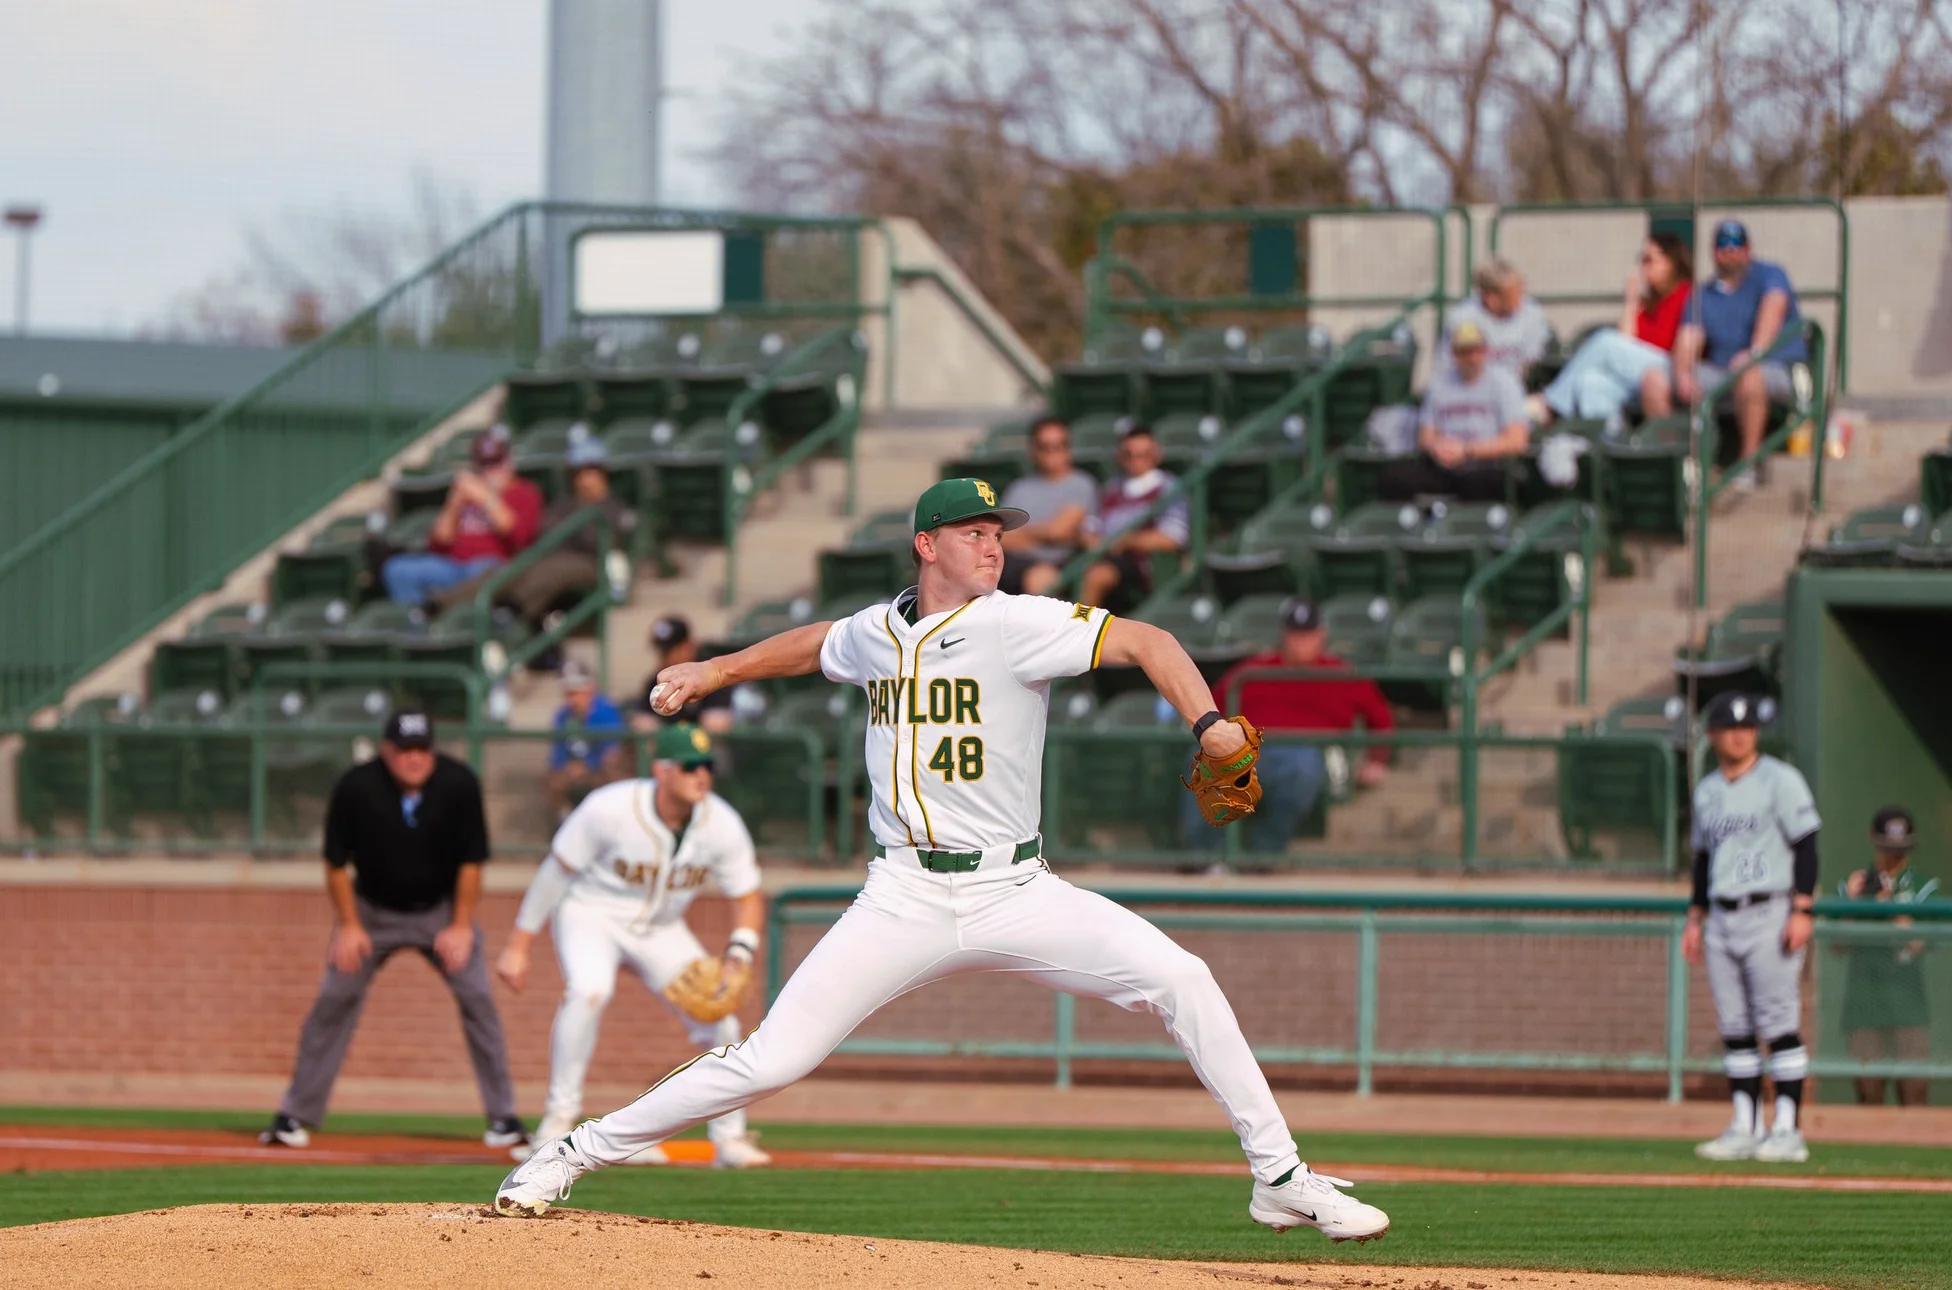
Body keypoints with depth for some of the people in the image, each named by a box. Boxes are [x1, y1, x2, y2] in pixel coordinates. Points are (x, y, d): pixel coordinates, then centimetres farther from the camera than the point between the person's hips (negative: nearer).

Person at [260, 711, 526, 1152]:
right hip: (372, 910, 0)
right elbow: (336, 862, -9)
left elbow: (471, 861, -9)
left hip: (441, 911, 0)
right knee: (334, 1000, -8)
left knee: (477, 996, -10)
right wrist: (349, 927, -11)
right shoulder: (356, 788, -21)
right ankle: (294, 1116, 1)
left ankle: (503, 1117, -2)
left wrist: (461, 926, -12)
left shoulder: (458, 785, -19)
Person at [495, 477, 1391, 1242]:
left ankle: (1279, 1178, -8)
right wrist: (718, 671, 28)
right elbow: (814, 646, 32)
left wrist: (1208, 723, -30)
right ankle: (578, 1153, 7)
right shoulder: (875, 632, 7)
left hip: (1014, 892, -1)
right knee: (771, 1060, -8)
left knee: (1178, 980, -18)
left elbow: (1144, 643, -15)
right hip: (905, 900, 1)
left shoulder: (1016, 625, -5)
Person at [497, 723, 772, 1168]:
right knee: (588, 991, -33)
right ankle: (559, 1118, -21)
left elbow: (747, 897, -4)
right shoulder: (609, 810, -27)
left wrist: (738, 958, -21)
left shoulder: (722, 826, -16)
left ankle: (730, 1139, 15)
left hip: (661, 929, 5)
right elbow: (556, 871, -16)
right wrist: (519, 945, -13)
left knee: (718, 1020, -4)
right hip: (591, 912, -5)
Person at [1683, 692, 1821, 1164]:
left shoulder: (1780, 780, -4)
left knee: (1779, 1024, -9)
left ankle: (1787, 1130, -9)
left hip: (1770, 913, -7)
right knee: (1734, 1028, 6)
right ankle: (1745, 1128, 10)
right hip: (1723, 919, 7)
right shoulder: (1706, 790, 16)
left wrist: (1802, 911, -16)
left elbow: (1806, 846, -8)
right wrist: (1696, 918, 17)